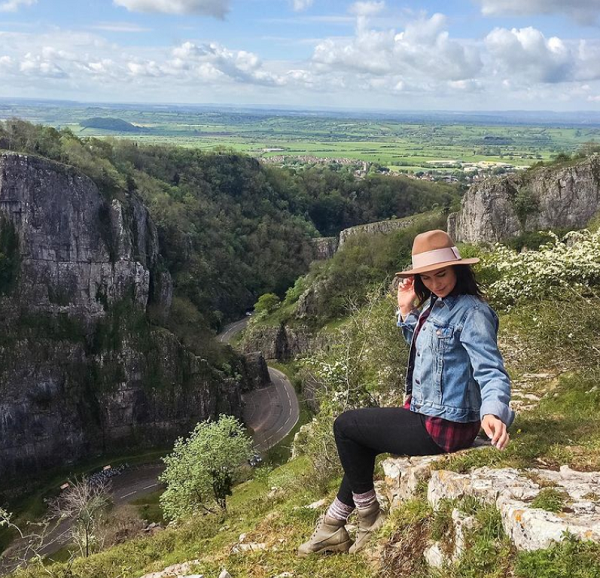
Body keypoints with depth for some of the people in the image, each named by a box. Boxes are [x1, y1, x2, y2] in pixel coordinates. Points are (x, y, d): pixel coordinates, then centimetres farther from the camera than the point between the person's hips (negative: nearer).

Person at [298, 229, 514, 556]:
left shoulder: (471, 311, -21)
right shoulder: (435, 304, 7)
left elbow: (491, 371, -28)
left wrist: (492, 413, -47)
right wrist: (406, 310, 11)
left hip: (442, 428, -10)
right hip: (427, 415, 10)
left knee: (345, 425, 1)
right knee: (360, 440, 24)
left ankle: (369, 518, 16)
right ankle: (332, 527, 32)